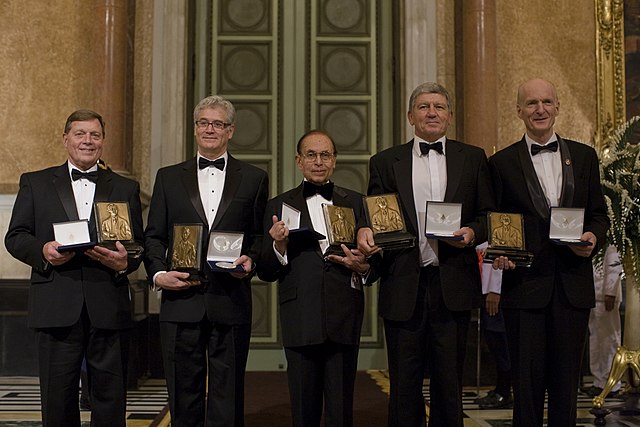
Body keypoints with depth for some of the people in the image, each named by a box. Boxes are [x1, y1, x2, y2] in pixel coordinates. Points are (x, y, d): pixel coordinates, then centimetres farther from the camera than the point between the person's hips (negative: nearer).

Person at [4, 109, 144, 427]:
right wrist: (42, 251, -13)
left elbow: (138, 244, 10)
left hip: (108, 308, 1)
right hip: (56, 308, 0)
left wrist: (124, 262, -12)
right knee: (57, 397, 7)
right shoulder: (35, 183, 12)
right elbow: (14, 237, 8)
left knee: (110, 396, 6)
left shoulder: (126, 188, 13)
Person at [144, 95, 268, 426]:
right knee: (183, 397, 7)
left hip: (230, 303, -1)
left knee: (227, 399, 6)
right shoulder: (169, 177, 12)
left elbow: (260, 235, 10)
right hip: (181, 301, 1)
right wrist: (158, 274, -6)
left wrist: (250, 259, -10)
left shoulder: (254, 179, 9)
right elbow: (153, 236, 9)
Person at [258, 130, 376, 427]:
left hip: (344, 322, 1)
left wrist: (363, 268, -8)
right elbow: (265, 273, 6)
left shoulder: (355, 202, 11)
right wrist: (279, 245, -13)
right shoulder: (279, 206, 8)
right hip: (300, 322, -1)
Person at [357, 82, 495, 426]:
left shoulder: (473, 158, 10)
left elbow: (490, 215, 9)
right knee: (404, 384, 6)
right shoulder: (385, 162, 9)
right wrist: (364, 231, -14)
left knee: (449, 382, 8)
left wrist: (472, 231, -10)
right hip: (404, 287, 0)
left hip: (453, 287, 0)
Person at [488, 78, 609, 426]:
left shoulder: (584, 156, 11)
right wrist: (499, 253, -14)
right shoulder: (502, 163, 4)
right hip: (525, 283, -2)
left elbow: (599, 214, 13)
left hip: (573, 283, 2)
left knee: (567, 380, 9)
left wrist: (594, 236, -8)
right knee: (527, 380, 2)